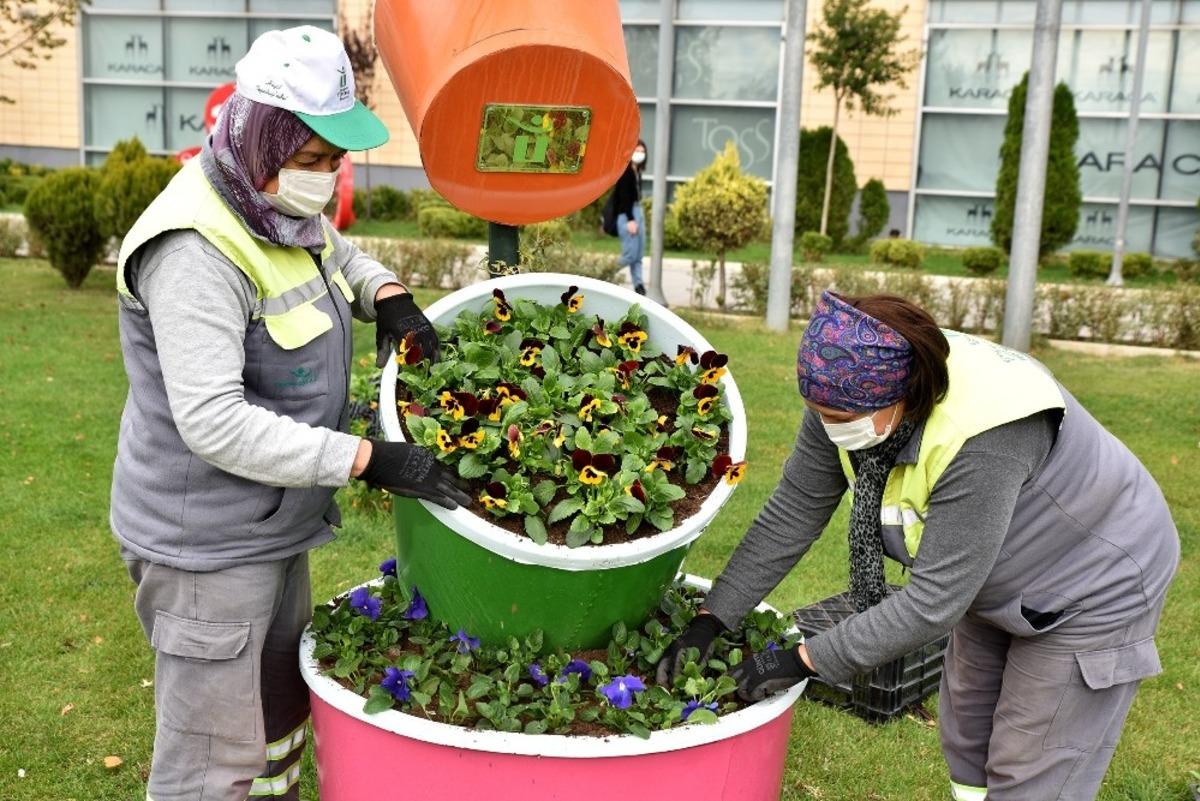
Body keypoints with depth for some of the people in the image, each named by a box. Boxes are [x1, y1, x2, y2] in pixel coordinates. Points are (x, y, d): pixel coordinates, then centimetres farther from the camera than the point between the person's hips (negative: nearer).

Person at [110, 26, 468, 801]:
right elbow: (214, 424, -31)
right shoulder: (195, 249, -26)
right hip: (210, 546, -9)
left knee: (280, 720, 24)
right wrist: (370, 460, -30)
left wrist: (388, 296, 1)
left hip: (275, 525, 9)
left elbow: (341, 253, 24)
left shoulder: (283, 205, 2)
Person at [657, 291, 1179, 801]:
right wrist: (710, 622, -15)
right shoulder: (852, 398, -21)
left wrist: (803, 662, -31)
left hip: (1094, 588, -7)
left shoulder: (983, 438, -42)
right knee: (966, 743, 20)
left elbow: (934, 601, -37)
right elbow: (792, 514, -13)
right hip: (995, 583, 7)